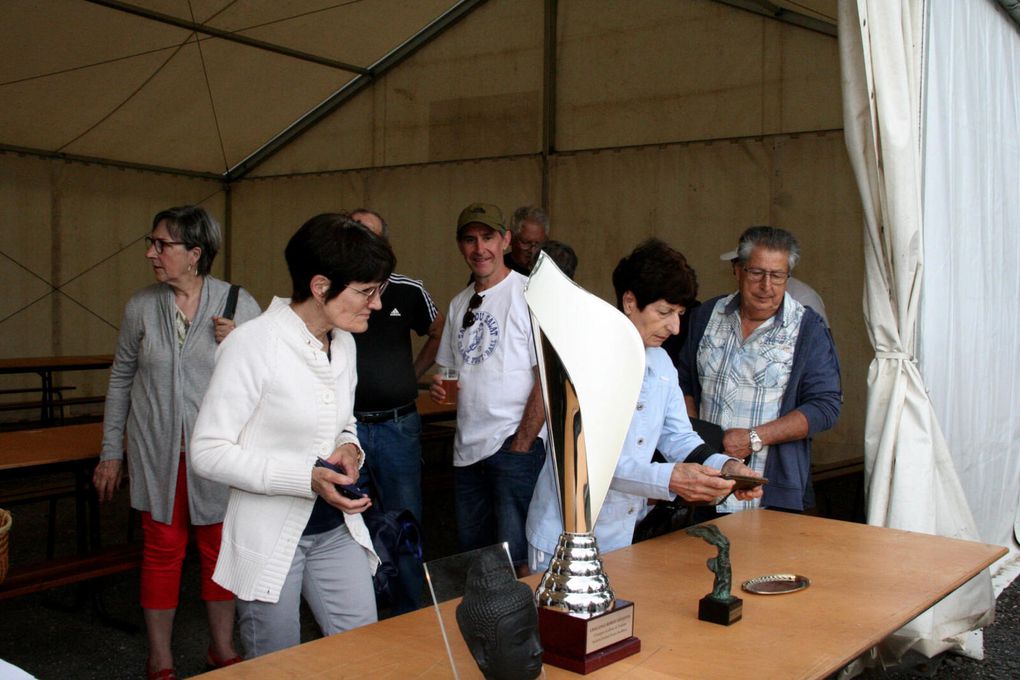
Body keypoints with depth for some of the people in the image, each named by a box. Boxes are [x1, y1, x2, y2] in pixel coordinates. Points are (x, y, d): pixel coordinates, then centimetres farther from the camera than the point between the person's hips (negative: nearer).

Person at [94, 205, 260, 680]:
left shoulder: (239, 304, -4)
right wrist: (111, 452, 9)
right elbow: (121, 379, 9)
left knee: (220, 548, 9)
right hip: (158, 452, 1)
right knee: (162, 549, 7)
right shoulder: (141, 307, 1)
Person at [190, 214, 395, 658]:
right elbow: (208, 452, -18)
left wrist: (350, 447, -5)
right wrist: (306, 477, -26)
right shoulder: (253, 345, -19)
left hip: (337, 530, 6)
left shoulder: (343, 343, 4)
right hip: (271, 537, -6)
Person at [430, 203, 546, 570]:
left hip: (514, 445, -7)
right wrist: (439, 385, 0)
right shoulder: (459, 304, 14)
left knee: (515, 555, -4)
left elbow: (547, 378, -12)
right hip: (467, 448, 7)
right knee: (471, 550, 14)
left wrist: (521, 445, -15)